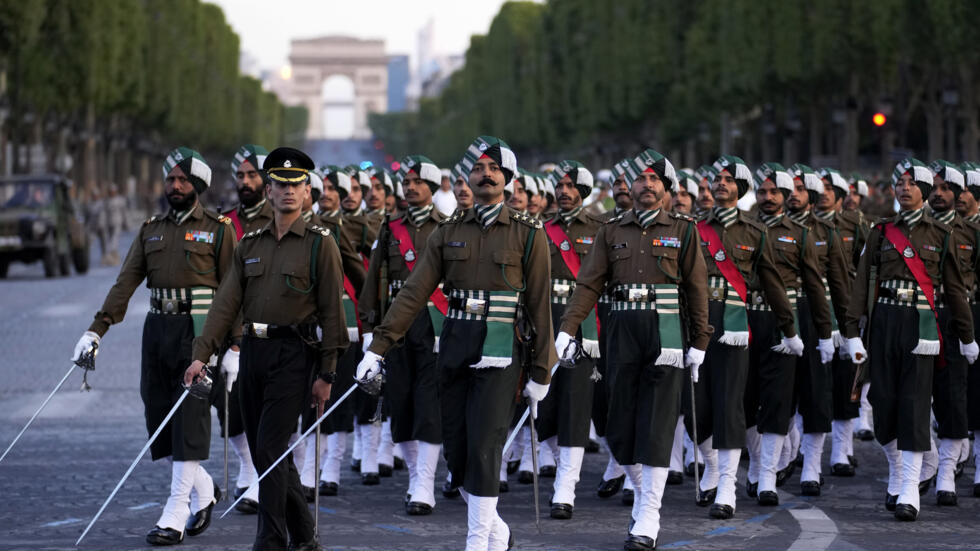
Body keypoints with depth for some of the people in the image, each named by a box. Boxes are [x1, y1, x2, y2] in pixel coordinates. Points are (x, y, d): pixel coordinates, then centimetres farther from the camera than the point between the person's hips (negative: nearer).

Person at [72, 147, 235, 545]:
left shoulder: (218, 229, 1)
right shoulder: (151, 230, 14)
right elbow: (126, 282, 7)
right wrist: (96, 330, -3)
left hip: (199, 330, -5)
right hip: (157, 328, 5)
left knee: (189, 419, -8)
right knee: (158, 416, 6)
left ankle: (175, 514, -8)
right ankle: (203, 490, 25)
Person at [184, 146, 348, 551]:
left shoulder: (320, 243, -3)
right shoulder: (250, 245, 12)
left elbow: (332, 311, -5)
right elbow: (226, 303, 7)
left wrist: (326, 374, -8)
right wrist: (201, 354, -3)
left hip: (294, 354, -6)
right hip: (253, 351, 6)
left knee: (269, 448, -13)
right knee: (265, 452, 9)